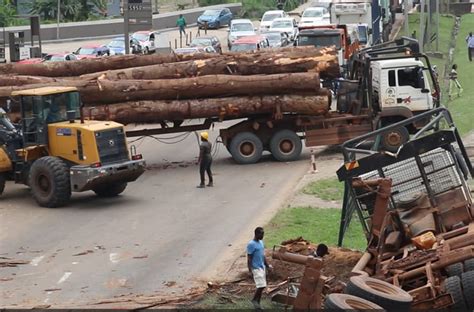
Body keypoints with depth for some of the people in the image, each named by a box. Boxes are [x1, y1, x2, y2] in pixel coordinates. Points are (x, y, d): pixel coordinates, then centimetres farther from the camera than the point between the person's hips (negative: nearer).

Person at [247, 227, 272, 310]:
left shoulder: (261, 242, 11)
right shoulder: (251, 244, -16)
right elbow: (249, 258, -15)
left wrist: (267, 266, 18)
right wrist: (250, 270, -19)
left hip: (262, 267, 9)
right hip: (256, 268, -9)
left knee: (262, 286, 9)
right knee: (261, 286, -13)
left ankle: (257, 303, 17)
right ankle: (254, 300, 7)